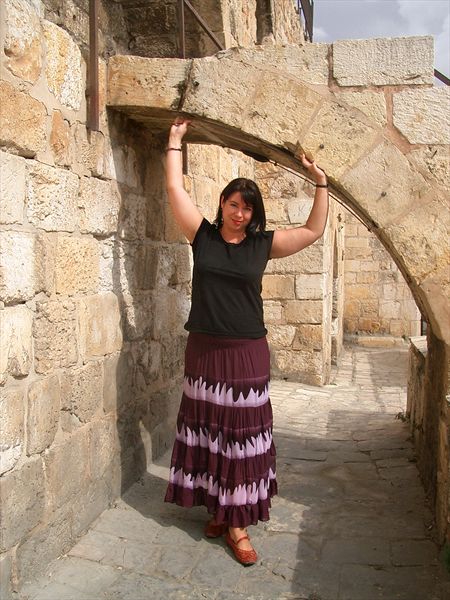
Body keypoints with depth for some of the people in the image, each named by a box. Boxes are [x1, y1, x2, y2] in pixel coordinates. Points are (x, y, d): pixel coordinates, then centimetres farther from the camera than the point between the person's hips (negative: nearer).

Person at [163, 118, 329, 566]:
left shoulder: (263, 244, 4)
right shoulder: (202, 235, 3)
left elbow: (314, 231, 8)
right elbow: (174, 188, 4)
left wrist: (320, 182, 4)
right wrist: (175, 139, 8)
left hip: (247, 354, -1)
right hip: (204, 351, 1)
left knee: (243, 435, 2)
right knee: (207, 431, 9)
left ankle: (237, 521, 12)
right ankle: (217, 507, 25)